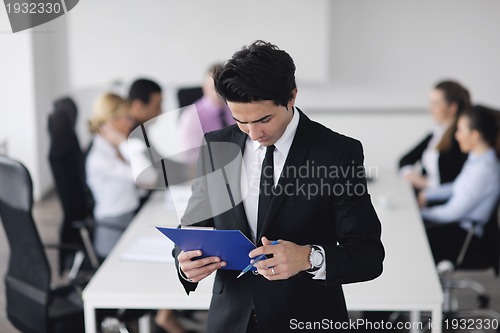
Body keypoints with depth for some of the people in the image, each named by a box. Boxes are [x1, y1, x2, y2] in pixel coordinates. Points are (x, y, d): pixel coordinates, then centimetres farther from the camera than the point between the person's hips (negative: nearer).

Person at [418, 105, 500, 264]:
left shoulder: (485, 170, -25)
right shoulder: (477, 159, 5)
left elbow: (454, 213, -21)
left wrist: (422, 213, -10)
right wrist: (427, 194, 14)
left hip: (464, 232, -10)